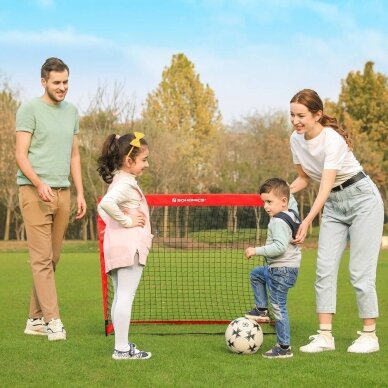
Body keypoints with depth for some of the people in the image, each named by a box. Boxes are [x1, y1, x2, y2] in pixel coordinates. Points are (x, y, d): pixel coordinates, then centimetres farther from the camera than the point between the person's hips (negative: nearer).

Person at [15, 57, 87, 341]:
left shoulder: (72, 112, 16)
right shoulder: (29, 109, -3)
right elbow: (21, 154, -8)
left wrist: (80, 194, 13)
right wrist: (39, 183, -23)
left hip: (63, 192, 6)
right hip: (34, 192, -6)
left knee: (52, 259, 6)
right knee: (42, 259, -8)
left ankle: (36, 319, 14)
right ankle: (53, 320, -8)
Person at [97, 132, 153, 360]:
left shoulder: (120, 181, 19)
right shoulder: (126, 183, -13)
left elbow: (103, 207, 28)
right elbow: (106, 203, -30)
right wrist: (126, 220, -19)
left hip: (117, 247, 11)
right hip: (129, 245, -11)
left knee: (120, 297, 13)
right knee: (126, 297, -10)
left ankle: (122, 345, 20)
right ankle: (122, 348, -9)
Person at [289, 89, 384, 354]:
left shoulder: (332, 139, -26)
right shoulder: (296, 140, -4)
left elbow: (326, 185, -35)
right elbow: (304, 178, 9)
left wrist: (308, 220, -46)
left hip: (362, 200, -7)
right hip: (333, 205, 7)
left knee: (360, 272, -7)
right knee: (325, 269, -3)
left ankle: (370, 335, 5)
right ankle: (325, 336, -1)